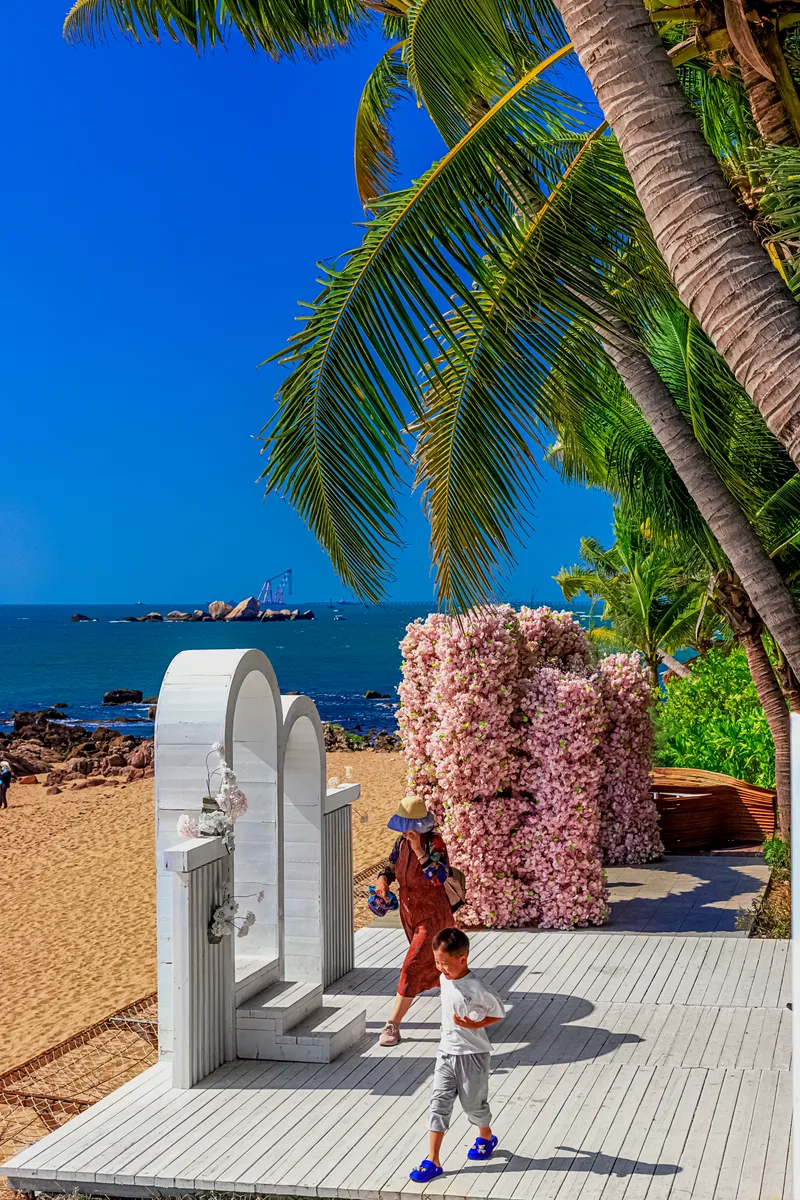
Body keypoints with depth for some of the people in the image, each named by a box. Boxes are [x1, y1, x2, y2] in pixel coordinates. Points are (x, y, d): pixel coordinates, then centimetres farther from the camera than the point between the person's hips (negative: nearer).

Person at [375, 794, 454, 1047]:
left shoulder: (435, 842, -21)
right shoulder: (401, 843, -4)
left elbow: (440, 877, -33)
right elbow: (391, 869, 11)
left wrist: (419, 850, -37)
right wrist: (382, 879, -11)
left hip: (433, 917, -7)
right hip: (409, 914, 7)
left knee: (412, 968, -12)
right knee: (433, 964, 23)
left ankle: (393, 1025, -6)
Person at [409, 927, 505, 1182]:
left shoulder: (477, 989, -23)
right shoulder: (445, 979, -2)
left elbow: (499, 1013, -11)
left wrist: (474, 1024, -24)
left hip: (473, 1054, -6)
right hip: (446, 1052, 6)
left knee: (473, 1102, 11)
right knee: (439, 1103, 0)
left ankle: (486, 1137, 42)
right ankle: (432, 1161, 1)